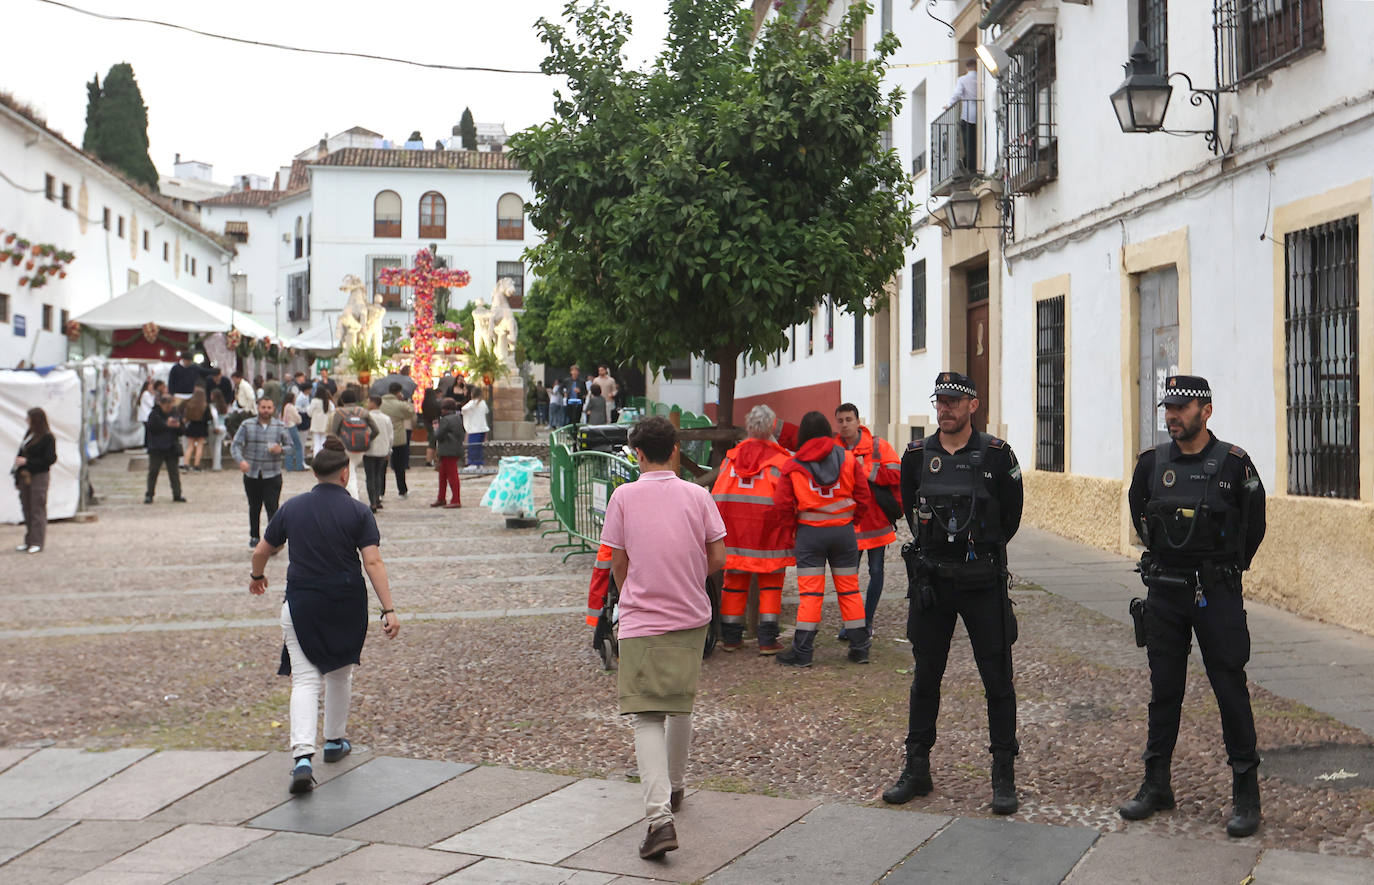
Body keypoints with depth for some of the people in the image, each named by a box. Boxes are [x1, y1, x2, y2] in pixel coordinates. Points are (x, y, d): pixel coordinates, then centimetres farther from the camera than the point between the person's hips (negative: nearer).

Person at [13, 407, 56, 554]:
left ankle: (37, 543, 0)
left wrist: (27, 462, -15)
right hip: (25, 476, 7)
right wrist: (17, 476, 11)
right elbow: (21, 454, 16)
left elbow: (50, 459, -14)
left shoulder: (48, 437, -10)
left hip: (38, 477, -7)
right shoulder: (29, 434, 13)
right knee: (26, 509, 10)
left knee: (38, 510, -4)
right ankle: (29, 542, 17)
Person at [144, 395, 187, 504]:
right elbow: (153, 428, -17)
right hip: (157, 449, -3)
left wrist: (178, 426, -12)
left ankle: (177, 494, 10)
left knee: (174, 472, 4)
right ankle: (149, 495, 6)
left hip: (172, 449, 3)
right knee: (153, 471, 0)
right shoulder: (154, 414, -3)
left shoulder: (175, 414, 8)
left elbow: (183, 431, 9)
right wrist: (166, 424, -21)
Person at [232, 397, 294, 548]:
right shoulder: (247, 426, 1)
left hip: (272, 475, -1)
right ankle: (254, 536, 29)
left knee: (272, 508, -10)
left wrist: (281, 449, -15)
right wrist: (241, 460, -23)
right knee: (254, 508, 13)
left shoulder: (280, 427, 3)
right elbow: (235, 445, -3)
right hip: (251, 474, 1)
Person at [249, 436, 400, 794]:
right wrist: (389, 610, -15)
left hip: (301, 603, 0)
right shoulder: (357, 513, -6)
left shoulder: (292, 508, 1)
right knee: (340, 672, 21)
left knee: (305, 679, -2)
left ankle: (302, 755, -19)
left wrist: (257, 577, 32)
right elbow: (373, 562, -14)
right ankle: (335, 741, 35)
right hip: (347, 605, 0)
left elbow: (262, 552, 10)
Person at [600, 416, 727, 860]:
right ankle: (675, 787, 40)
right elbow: (717, 558, -1)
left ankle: (660, 815, -19)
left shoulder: (624, 496, -5)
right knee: (681, 705, 21)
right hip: (691, 616, 3)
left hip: (641, 621, -3)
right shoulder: (696, 495, -1)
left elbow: (618, 563, 0)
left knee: (647, 716, -4)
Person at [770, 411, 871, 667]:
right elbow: (864, 497, 2)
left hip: (810, 533, -2)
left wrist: (793, 525, 10)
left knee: (810, 592, 0)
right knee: (849, 590, 11)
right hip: (844, 531, 2)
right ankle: (860, 647, 15)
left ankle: (802, 652, -1)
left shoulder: (793, 465, -4)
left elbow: (781, 506, -7)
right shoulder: (848, 459, 0)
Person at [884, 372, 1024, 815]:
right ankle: (916, 770, 21)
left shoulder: (996, 455, -5)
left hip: (983, 582, -2)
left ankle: (1004, 777, 11)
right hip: (930, 581, 3)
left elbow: (1011, 514, 7)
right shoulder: (917, 455, 3)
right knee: (925, 678, 10)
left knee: (997, 679, 2)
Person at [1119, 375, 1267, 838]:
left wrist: (1228, 567, 11)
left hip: (1217, 593, -3)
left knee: (1230, 688, 0)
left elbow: (1253, 525, 5)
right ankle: (1157, 785, 20)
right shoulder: (1152, 462, 2)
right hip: (1164, 592, 3)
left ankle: (1246, 792, 10)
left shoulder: (1232, 463, -7)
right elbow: (1138, 510, 19)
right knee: (1164, 689, 10)